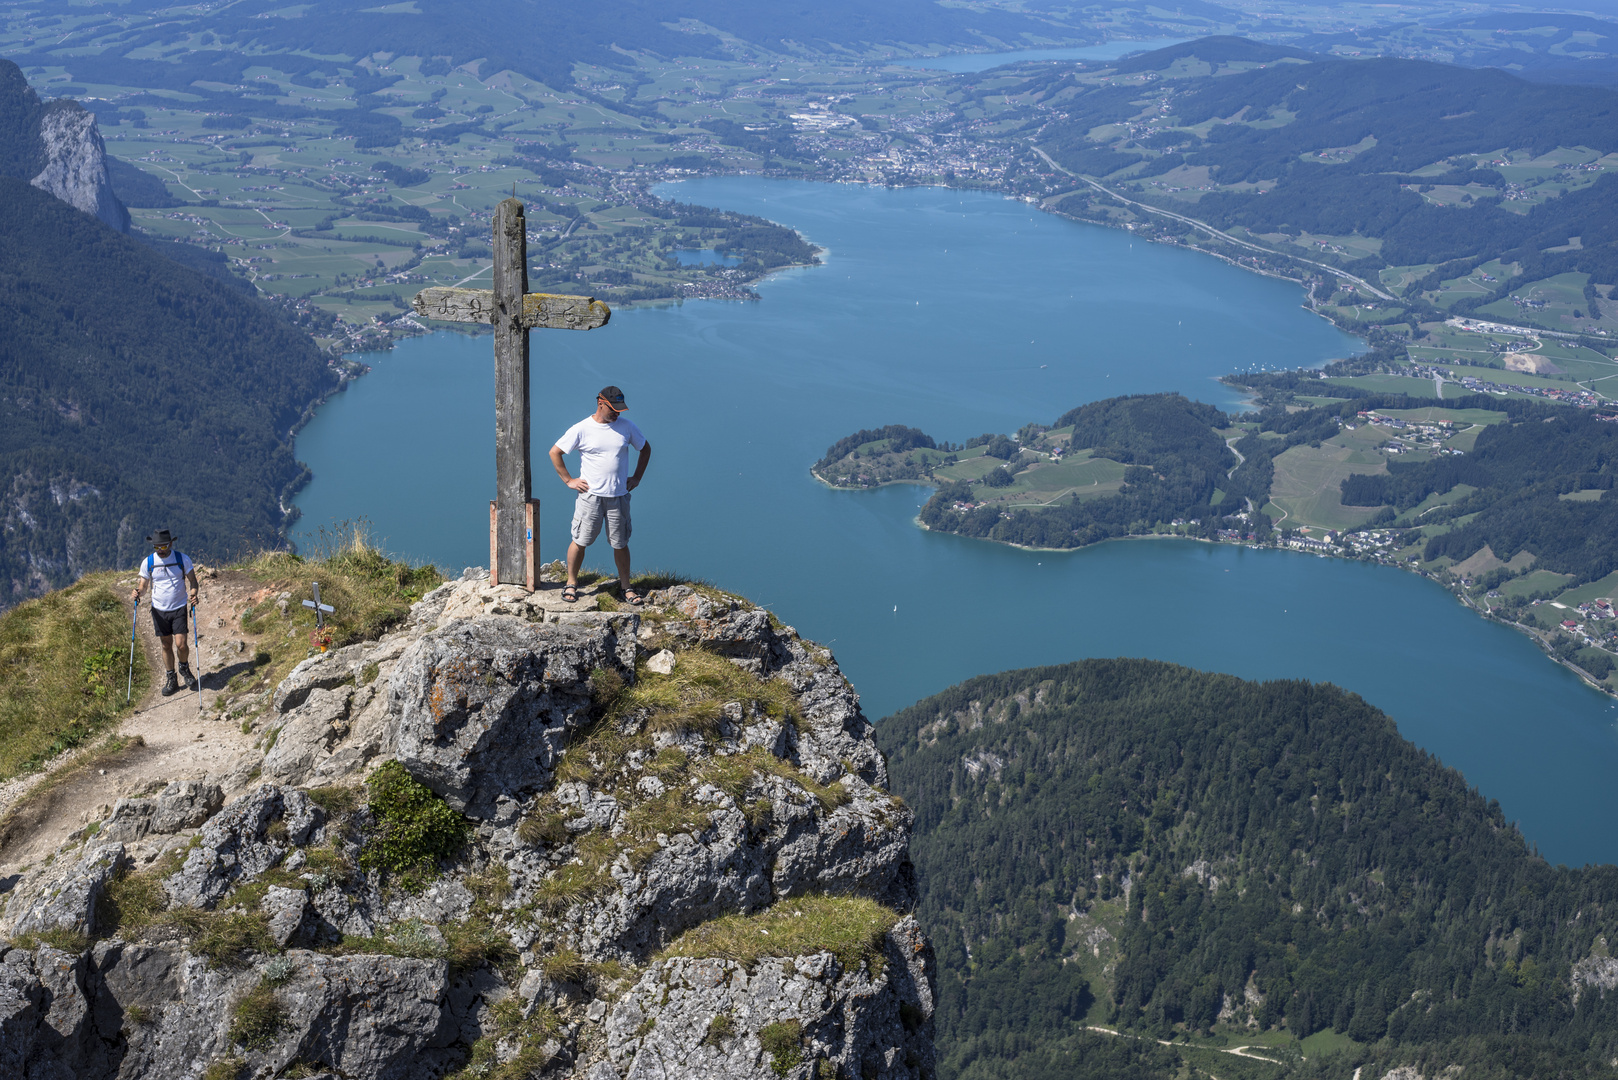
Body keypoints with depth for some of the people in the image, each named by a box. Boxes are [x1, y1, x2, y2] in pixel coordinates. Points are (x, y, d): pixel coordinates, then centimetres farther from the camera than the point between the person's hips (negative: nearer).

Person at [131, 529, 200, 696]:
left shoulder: (183, 559, -7)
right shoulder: (147, 562, -3)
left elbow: (193, 581, 0)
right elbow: (143, 584, 6)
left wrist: (194, 595, -20)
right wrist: (137, 592, -17)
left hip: (179, 608, -2)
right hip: (159, 610, 2)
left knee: (180, 645, -9)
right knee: (166, 645, 8)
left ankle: (185, 669, 21)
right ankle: (171, 679, 24)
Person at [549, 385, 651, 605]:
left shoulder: (626, 427, 3)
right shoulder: (581, 429, -5)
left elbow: (645, 449, 18)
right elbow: (554, 452, 2)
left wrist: (636, 478, 12)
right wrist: (568, 480, 0)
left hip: (618, 496, 2)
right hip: (590, 495, -2)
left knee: (620, 544, 7)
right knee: (580, 541, 2)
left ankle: (625, 587, 19)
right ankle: (571, 583, 17)